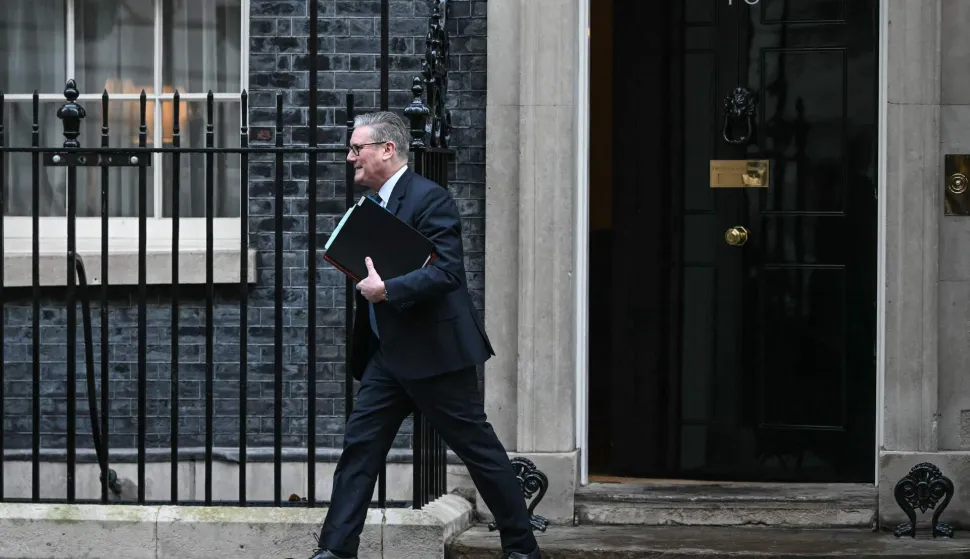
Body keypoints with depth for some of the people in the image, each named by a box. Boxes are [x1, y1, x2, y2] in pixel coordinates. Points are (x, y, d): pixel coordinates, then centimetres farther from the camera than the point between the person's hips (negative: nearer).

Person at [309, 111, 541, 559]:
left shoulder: (429, 199, -15)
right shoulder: (372, 203, 13)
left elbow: (447, 270, -25)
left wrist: (386, 290, -28)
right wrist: (364, 280, 5)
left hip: (435, 352, -9)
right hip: (388, 354, 9)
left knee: (478, 447, 1)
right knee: (359, 446, 3)